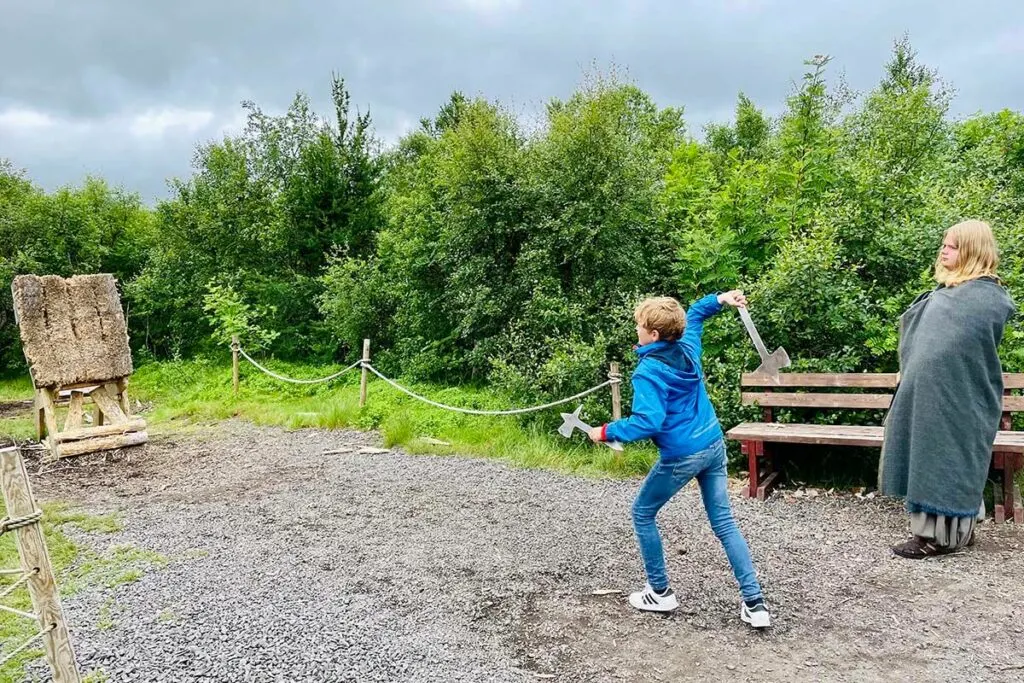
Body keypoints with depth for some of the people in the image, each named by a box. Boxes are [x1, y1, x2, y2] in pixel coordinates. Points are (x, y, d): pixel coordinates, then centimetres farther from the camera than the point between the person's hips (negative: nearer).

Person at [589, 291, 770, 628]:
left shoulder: (648, 371, -19)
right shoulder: (688, 347, 3)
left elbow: (647, 423, -28)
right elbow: (693, 316, 25)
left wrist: (606, 432, -19)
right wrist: (720, 299, 18)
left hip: (681, 456, -7)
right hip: (714, 445, 8)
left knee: (642, 514, 14)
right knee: (724, 523, 12)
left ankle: (660, 593, 22)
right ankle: (755, 603, 9)